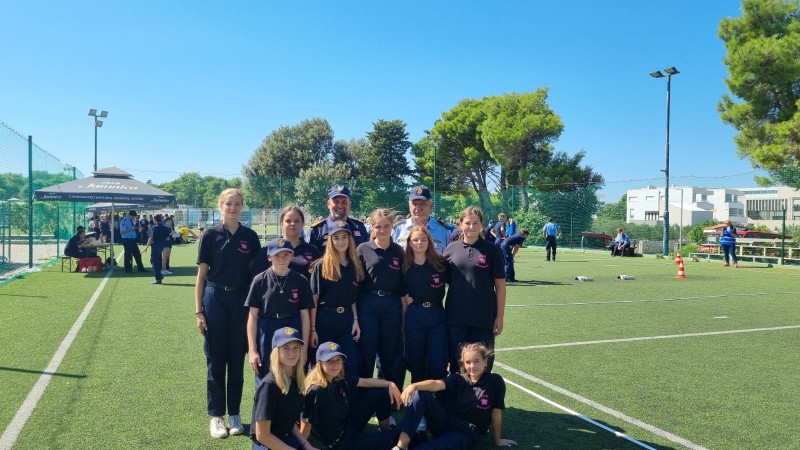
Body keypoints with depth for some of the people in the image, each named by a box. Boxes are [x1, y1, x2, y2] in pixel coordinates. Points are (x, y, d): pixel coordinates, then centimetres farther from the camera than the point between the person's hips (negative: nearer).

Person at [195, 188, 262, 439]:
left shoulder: (250, 236, 3)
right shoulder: (210, 235, -2)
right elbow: (201, 275, 0)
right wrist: (198, 311, -3)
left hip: (241, 301, 2)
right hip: (215, 300, -1)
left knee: (237, 361, 9)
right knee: (216, 361, 6)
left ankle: (235, 414, 22)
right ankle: (216, 416, 17)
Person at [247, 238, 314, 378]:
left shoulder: (301, 281, 0)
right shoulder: (260, 280, -2)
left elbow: (304, 315, 3)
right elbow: (253, 316, 0)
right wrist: (252, 350, -4)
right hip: (267, 335, 0)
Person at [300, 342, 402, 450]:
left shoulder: (339, 376, -6)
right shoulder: (316, 392, -30)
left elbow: (365, 382, 6)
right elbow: (306, 423, -27)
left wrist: (390, 384, -4)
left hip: (348, 423, 8)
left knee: (381, 393, 3)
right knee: (395, 436, -4)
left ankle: (386, 429, 24)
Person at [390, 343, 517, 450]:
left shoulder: (495, 382, -8)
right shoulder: (458, 379, 0)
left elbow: (496, 414, -1)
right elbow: (437, 384, -20)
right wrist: (414, 386, -39)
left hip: (467, 434, -4)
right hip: (445, 423, 4)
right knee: (420, 394, -23)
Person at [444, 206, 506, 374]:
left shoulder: (491, 250, -2)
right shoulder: (451, 249, 4)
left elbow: (500, 286, 0)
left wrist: (500, 316, -3)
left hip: (484, 318, -2)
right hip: (456, 317, 2)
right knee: (456, 362, 10)